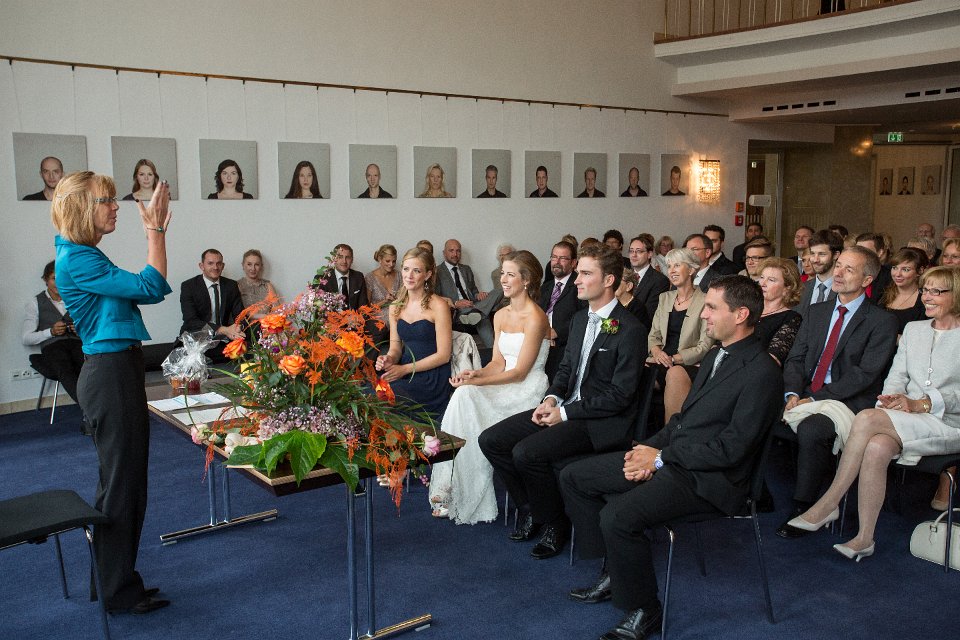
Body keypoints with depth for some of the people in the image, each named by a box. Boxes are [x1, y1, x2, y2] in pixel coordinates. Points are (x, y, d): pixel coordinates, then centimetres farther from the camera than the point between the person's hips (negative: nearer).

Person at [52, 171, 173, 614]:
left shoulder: (85, 256, 15)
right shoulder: (76, 260, -16)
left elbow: (147, 291, 16)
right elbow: (150, 287, -19)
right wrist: (155, 231, -14)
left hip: (118, 372, 11)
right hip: (110, 374, -11)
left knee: (124, 480, 17)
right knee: (120, 482, -1)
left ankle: (117, 581, 31)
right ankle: (119, 592, 13)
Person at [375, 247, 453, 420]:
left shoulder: (438, 306, -8)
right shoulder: (396, 307, 10)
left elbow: (443, 355, -10)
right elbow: (396, 347, 12)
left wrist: (405, 369, -16)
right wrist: (389, 359, -12)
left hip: (432, 376, -5)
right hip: (404, 372, 5)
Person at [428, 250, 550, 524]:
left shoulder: (535, 319, -12)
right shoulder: (500, 316, 12)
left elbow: (520, 372, -15)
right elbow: (498, 362, 11)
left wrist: (476, 382, -19)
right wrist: (476, 374, -10)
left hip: (528, 390, -7)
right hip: (504, 385, 7)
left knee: (467, 396, -26)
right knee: (464, 395, -22)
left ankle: (462, 497, -15)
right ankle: (452, 491, -19)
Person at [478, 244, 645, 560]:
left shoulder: (629, 329, -15)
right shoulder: (580, 319, 11)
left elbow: (620, 395, -17)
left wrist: (565, 413, -16)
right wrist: (552, 398, -2)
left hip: (602, 420, -8)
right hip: (567, 407, 8)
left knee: (526, 452, -27)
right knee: (491, 440, -3)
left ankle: (554, 523, -3)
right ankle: (530, 507, 13)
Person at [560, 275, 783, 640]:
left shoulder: (761, 374, -17)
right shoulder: (717, 356, 12)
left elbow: (730, 448, -20)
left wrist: (660, 457, -14)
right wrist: (650, 448, 0)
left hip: (707, 479, -10)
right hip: (669, 456, 10)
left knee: (618, 516, -30)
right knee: (573, 477, 6)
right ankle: (613, 573, 15)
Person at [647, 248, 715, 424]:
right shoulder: (665, 298, 17)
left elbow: (705, 346, -6)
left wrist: (674, 358, -14)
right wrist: (657, 352, -7)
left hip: (690, 364, -4)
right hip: (662, 362, 4)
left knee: (675, 374, -38)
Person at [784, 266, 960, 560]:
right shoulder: (914, 329, 19)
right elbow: (896, 376, 12)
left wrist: (922, 404, -21)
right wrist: (892, 399, -10)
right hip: (908, 422, 5)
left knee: (867, 418, -32)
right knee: (876, 447, -33)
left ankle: (828, 504, -24)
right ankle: (864, 538, -26)